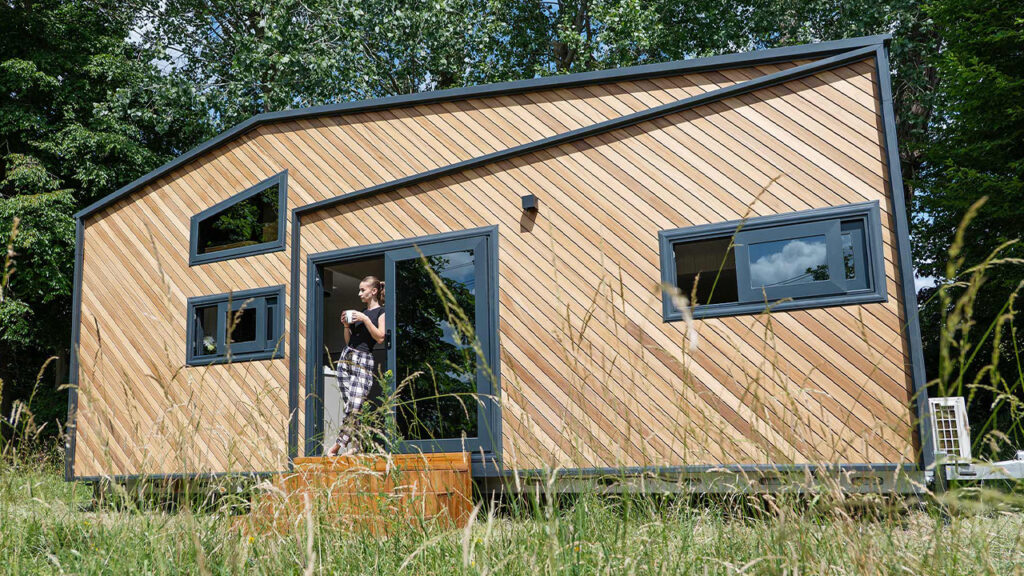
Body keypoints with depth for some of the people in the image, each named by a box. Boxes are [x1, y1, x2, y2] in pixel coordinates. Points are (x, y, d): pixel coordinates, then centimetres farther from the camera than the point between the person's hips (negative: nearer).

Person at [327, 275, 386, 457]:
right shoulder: (359, 312, 21)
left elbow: (380, 337, -11)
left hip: (364, 361, -7)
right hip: (346, 358, 7)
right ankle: (354, 445, 3)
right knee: (348, 405, 1)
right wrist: (346, 325, 6)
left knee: (355, 405, -14)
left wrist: (365, 319, -12)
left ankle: (338, 445, -9)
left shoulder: (381, 312, 2)